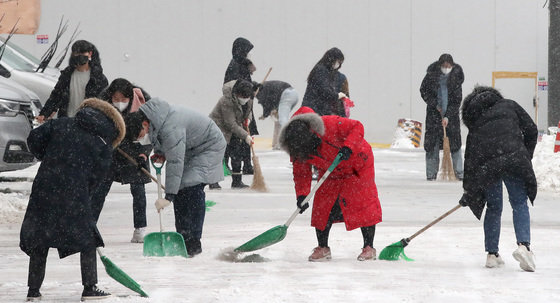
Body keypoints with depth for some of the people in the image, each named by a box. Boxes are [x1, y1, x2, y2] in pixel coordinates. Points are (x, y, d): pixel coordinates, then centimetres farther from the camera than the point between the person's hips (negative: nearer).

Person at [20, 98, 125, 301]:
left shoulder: (61, 125, 13)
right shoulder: (104, 147, 6)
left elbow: (34, 139, 9)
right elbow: (95, 177, 3)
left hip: (43, 191, 3)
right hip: (74, 197, -3)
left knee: (38, 242, 12)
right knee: (88, 241, 11)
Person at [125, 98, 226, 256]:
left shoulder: (170, 129, -37)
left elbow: (175, 163, -37)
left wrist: (169, 196, -38)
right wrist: (160, 153, -2)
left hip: (209, 146, -10)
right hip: (189, 148, 10)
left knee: (192, 189, -20)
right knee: (179, 190, 4)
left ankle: (193, 243, -19)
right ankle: (182, 237, 11)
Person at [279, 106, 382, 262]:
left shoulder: (331, 125, -37)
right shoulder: (297, 152, -19)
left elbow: (357, 127, -30)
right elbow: (301, 173, -12)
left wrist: (348, 147, -44)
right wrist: (302, 195, -26)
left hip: (357, 164, -4)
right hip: (330, 174, 5)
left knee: (363, 203, -10)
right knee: (323, 207, -3)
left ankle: (368, 247, 0)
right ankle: (323, 248, 11)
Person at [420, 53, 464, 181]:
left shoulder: (456, 77, -10)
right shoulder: (432, 75, -9)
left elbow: (457, 100, -8)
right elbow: (424, 91, 4)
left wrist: (448, 116, -16)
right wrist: (435, 104, -7)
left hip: (451, 113, 0)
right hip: (434, 112, 0)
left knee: (455, 141, -3)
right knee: (432, 141, -3)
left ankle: (459, 172, 3)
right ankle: (431, 173, 3)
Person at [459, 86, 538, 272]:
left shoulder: (475, 125, 28)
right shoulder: (509, 106, 23)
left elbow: (469, 159, 25)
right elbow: (531, 130, 13)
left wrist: (469, 193, 29)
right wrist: (526, 157, 23)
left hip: (486, 165, 2)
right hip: (512, 157, -2)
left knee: (493, 208, 16)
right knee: (520, 204, 4)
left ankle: (492, 255, 17)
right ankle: (523, 245, -18)